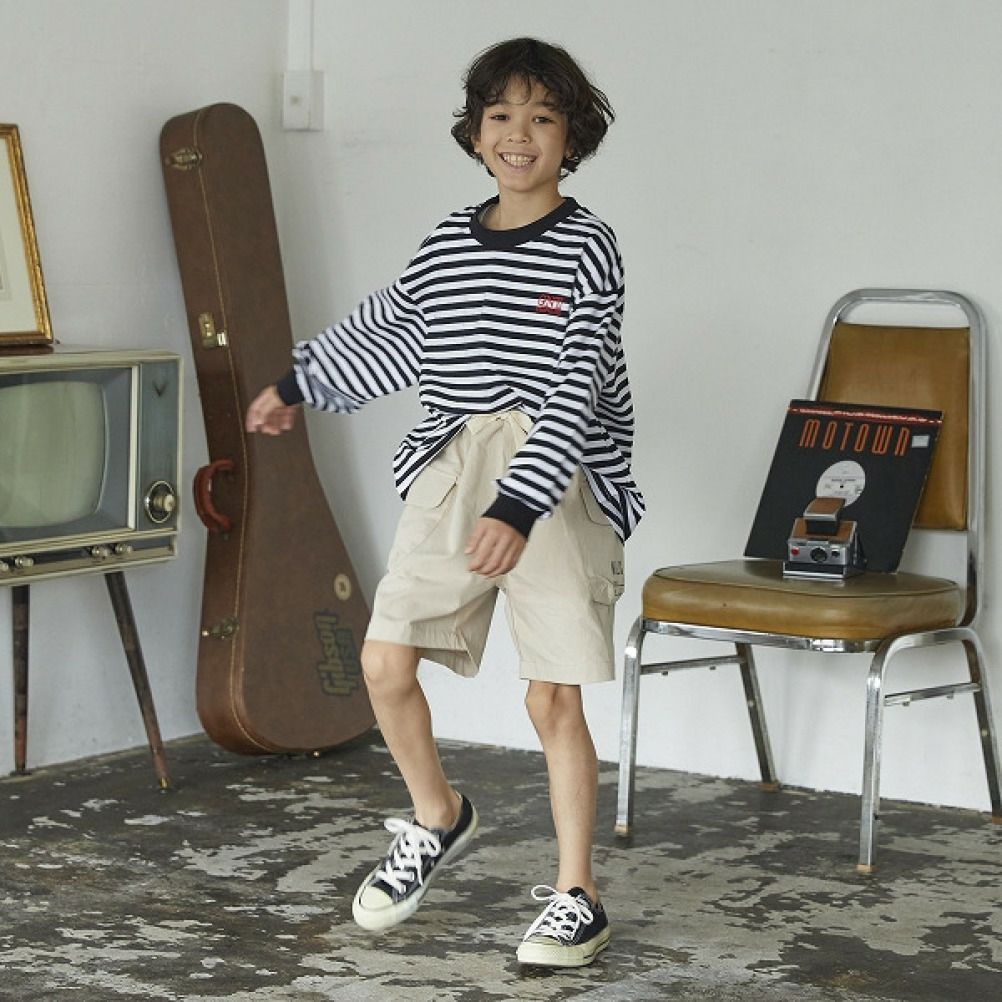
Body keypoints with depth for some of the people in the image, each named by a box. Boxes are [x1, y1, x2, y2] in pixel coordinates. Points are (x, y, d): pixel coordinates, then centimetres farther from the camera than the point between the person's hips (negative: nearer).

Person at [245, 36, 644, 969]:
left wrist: (518, 508, -26)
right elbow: (381, 328, 27)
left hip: (560, 486, -5)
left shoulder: (586, 250, -8)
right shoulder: (446, 245, 9)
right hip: (453, 467, 5)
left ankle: (576, 899, 8)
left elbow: (577, 393, -16)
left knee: (553, 698, -4)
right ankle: (436, 819, 24)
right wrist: (297, 385, 39)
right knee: (385, 660, -3)